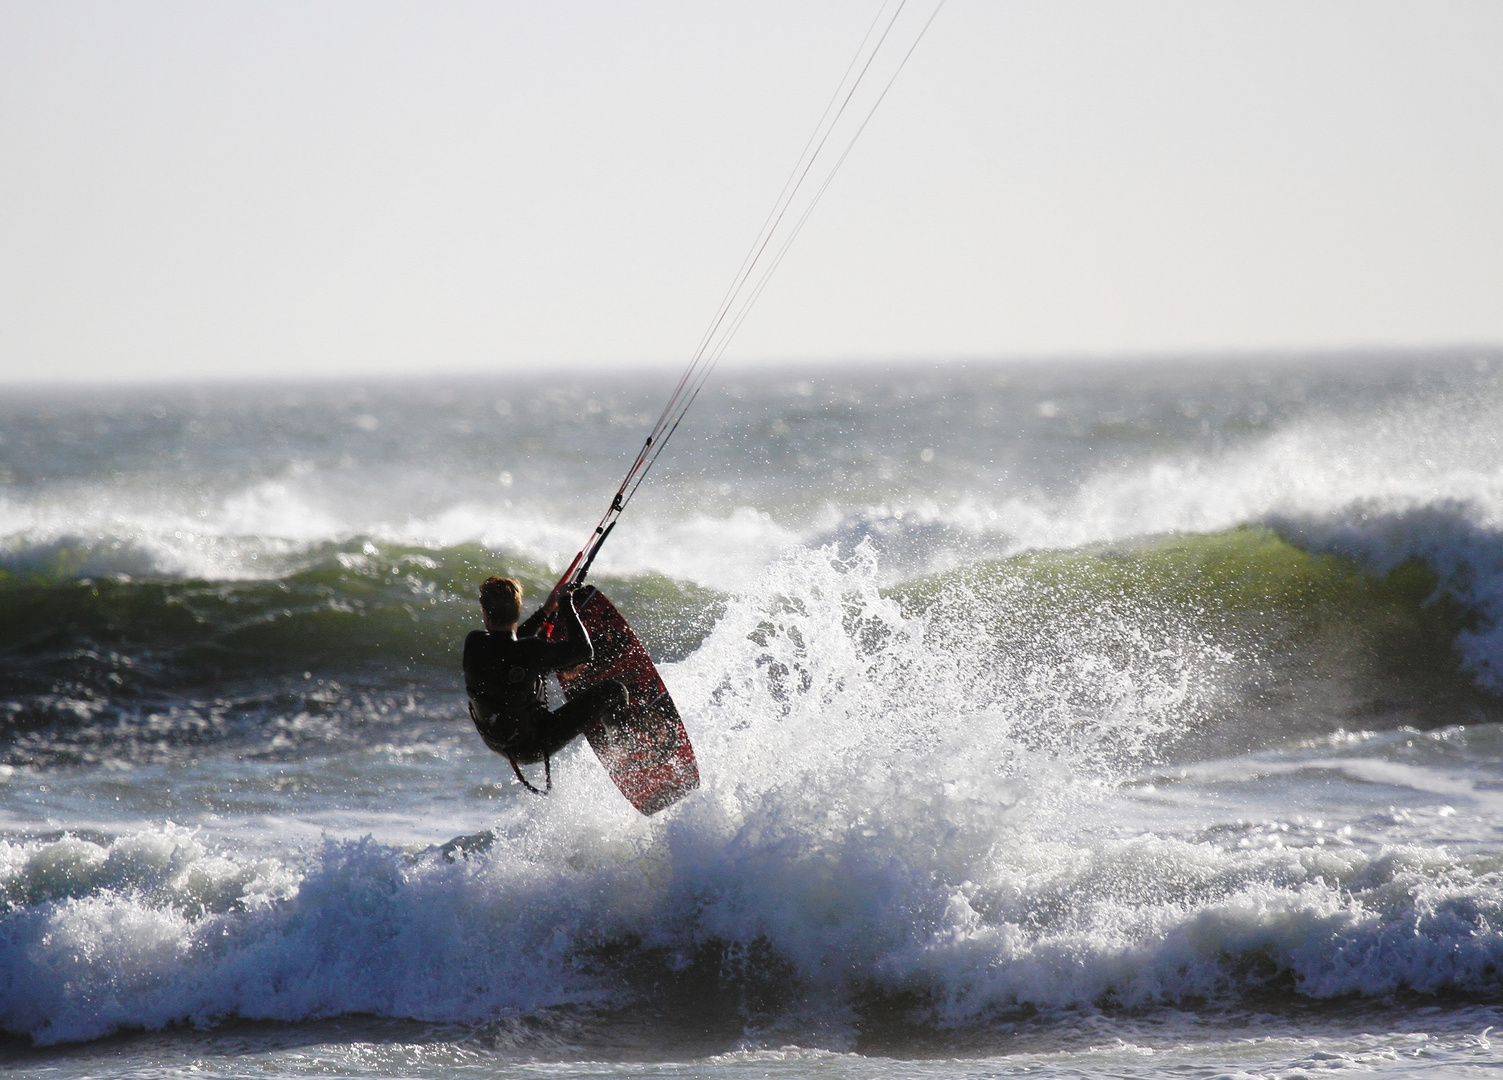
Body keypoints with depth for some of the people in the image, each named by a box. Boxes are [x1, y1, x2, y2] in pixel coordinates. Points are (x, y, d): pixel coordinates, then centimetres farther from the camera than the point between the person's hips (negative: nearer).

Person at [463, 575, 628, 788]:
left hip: (496, 743, 6)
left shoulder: (473, 643, -18)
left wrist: (545, 612, 13)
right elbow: (585, 652, -16)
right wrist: (566, 603, -8)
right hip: (534, 747, -5)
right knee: (613, 690, 2)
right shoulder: (531, 651, -33)